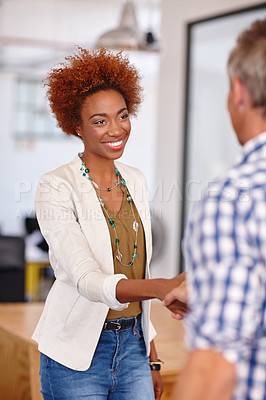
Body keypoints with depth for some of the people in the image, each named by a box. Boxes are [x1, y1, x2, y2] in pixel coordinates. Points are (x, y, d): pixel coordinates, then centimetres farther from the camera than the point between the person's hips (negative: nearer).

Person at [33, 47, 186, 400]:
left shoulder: (136, 182, 6)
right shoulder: (57, 188, -13)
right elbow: (87, 280, -24)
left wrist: (151, 358, 13)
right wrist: (162, 287, -40)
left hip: (133, 345, 5)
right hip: (77, 356, -5)